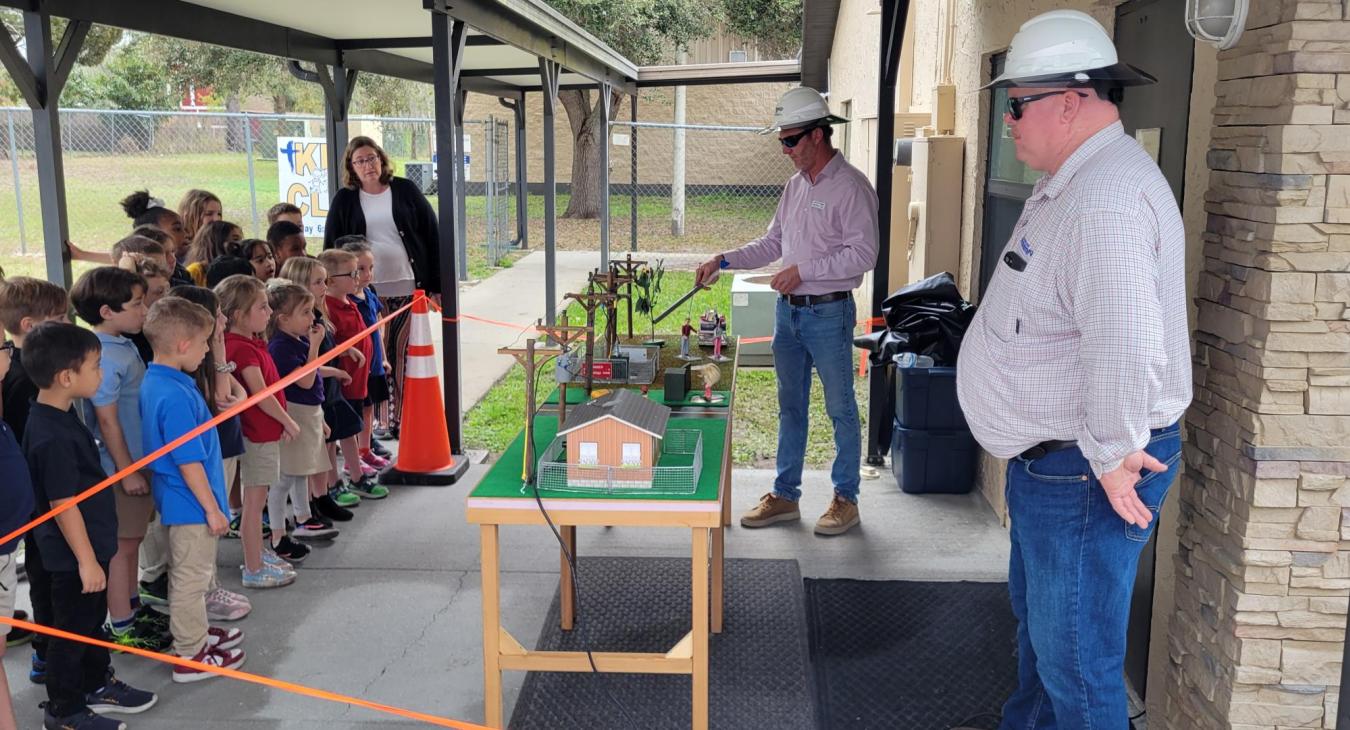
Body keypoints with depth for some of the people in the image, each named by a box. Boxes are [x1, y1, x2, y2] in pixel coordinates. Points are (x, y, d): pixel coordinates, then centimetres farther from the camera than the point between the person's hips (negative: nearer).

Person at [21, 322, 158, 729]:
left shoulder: (60, 416, 4)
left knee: (93, 620, 23)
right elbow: (63, 504, -25)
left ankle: (98, 685, 39)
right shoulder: (52, 436, -27)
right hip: (73, 555, -10)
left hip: (91, 544, 10)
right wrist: (86, 559, -20)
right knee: (72, 630, 5)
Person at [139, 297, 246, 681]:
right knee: (192, 578, 4)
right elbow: (189, 462, -25)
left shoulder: (153, 382, 3)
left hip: (176, 500, 10)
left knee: (188, 574, 23)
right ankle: (191, 656, 16)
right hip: (191, 503, -10)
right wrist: (212, 508, -16)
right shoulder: (176, 396, -27)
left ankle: (195, 632, 39)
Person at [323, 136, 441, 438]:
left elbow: (431, 236, 4)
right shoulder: (344, 200, 6)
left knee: (401, 353, 2)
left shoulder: (405, 191, 5)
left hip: (407, 286, 0)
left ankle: (399, 419, 11)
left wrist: (435, 284, 0)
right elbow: (332, 248, 8)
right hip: (367, 290, 0)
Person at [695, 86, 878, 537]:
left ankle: (846, 499, 17)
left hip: (828, 313, -8)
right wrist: (725, 261, 5)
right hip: (788, 310, 8)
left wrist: (804, 270, -21)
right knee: (790, 406, 14)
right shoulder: (796, 184, 11)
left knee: (840, 409, 4)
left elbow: (863, 254, -20)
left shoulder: (851, 186, -14)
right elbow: (774, 242, 17)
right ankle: (785, 496, 24)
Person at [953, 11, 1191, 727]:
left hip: (1083, 473, -11)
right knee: (1036, 619, 28)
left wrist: (1112, 456, -23)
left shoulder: (1109, 197, -25)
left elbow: (1124, 343, -34)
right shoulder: (1069, 184, 12)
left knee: (1076, 666, 1)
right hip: (1048, 459, 11)